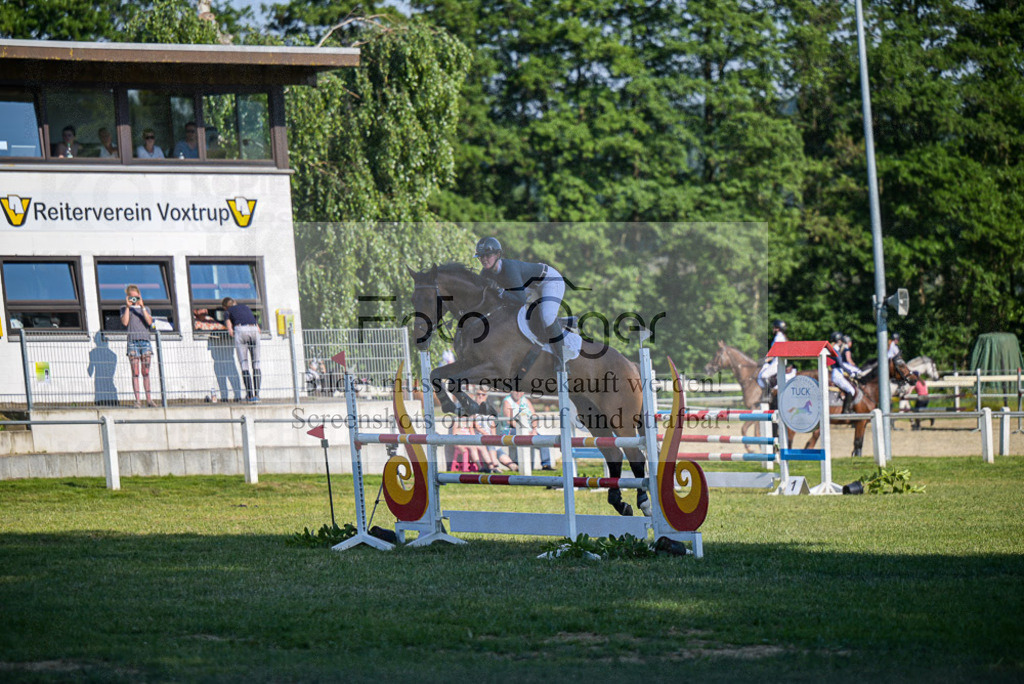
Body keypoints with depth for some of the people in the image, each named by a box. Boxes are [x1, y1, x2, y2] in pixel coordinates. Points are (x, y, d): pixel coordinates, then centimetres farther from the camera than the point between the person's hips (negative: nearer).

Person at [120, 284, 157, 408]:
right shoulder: (125, 309, 11)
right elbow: (125, 322, -6)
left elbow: (149, 322, -2)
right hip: (132, 342, -2)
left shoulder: (145, 308, 16)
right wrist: (128, 306, -6)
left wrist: (142, 307, -6)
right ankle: (137, 400, -8)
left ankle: (149, 399, 4)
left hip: (145, 341, 2)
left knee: (146, 372, 1)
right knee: (135, 372, -6)